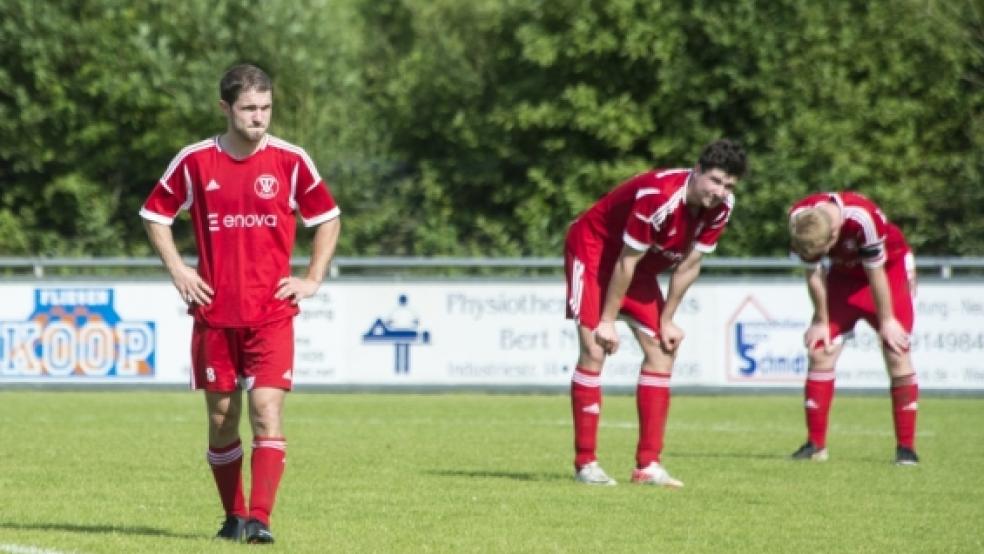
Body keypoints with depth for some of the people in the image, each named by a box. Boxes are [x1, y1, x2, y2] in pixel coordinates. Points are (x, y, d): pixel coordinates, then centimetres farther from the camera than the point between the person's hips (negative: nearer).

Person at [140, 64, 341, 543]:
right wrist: (177, 270, 2)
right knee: (221, 418, 7)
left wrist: (312, 278, 3)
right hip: (214, 313, 1)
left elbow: (327, 218, 12)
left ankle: (259, 518, -17)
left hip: (272, 311, -1)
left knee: (267, 410, -14)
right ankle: (233, 516, 21)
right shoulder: (195, 161, 0)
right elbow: (154, 214, 12)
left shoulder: (291, 161, 0)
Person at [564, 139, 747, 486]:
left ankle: (648, 465, 0)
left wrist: (667, 321, 0)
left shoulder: (720, 207, -14)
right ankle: (585, 464, -9)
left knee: (661, 350, -1)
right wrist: (608, 321, -19)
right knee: (594, 351, -16)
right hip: (593, 247, -8)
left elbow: (689, 265, -3)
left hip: (641, 266, 8)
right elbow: (627, 262, -26)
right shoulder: (658, 197, -35)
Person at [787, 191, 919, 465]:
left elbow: (875, 274, -28)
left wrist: (887, 321, -17)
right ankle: (815, 444, 0)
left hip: (890, 268, -4)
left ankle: (906, 448, -7)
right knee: (820, 351, -6)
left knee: (897, 355, -12)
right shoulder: (800, 219, -26)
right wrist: (821, 321, -5)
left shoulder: (863, 219, -41)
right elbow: (814, 274, -12)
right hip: (845, 274, 4)